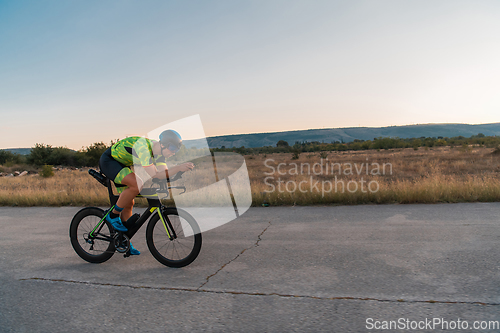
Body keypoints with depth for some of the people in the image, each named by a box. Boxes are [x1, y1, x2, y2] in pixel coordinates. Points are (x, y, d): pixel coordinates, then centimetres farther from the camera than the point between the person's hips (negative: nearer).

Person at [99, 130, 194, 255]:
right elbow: (153, 174, -36)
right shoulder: (143, 146, -33)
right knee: (137, 184, -30)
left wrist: (180, 168, -29)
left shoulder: (157, 151, -7)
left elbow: (164, 173, -13)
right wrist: (178, 168, -41)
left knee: (129, 203, 6)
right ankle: (113, 215, -10)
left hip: (121, 165, 9)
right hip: (108, 161, -9)